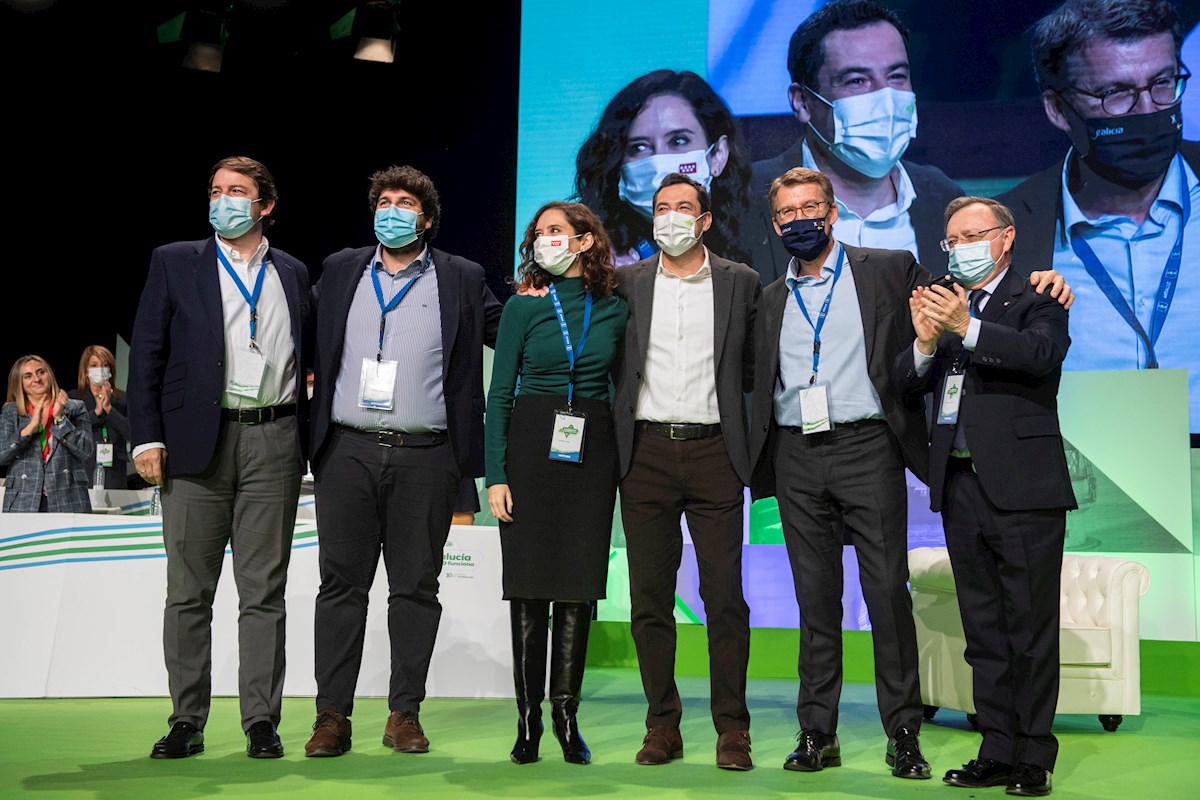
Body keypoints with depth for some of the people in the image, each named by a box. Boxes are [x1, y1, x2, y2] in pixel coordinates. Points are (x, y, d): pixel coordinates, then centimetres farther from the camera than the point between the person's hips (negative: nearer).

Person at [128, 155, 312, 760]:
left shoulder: (292, 274, 14)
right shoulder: (174, 263, 8)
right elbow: (147, 354, 4)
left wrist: (305, 441, 8)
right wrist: (147, 436, -6)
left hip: (273, 443, 1)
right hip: (197, 442, -1)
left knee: (264, 592, 3)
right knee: (189, 591, 4)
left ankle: (261, 720, 9)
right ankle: (187, 721, 13)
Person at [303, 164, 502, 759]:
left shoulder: (462, 280, 8)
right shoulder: (340, 271, 14)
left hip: (424, 458, -1)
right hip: (347, 452, 2)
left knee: (416, 587, 4)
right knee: (341, 585, 3)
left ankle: (404, 714, 13)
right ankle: (332, 715, 10)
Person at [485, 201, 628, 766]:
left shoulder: (615, 309, 8)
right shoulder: (524, 306, 3)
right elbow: (499, 394, 1)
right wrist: (495, 475, -7)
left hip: (592, 452, 1)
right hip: (531, 448, -1)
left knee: (580, 583, 2)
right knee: (529, 583, -1)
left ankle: (566, 713, 10)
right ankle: (528, 716, 6)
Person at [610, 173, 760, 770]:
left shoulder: (741, 283, 8)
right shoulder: (626, 283, 9)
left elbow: (755, 367, 12)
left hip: (713, 451, -1)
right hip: (646, 453, 1)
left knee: (725, 596, -2)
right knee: (649, 599, 4)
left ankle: (732, 729, 8)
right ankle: (663, 726, 14)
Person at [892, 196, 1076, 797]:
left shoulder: (1036, 301, 1)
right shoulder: (943, 303, 15)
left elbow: (1039, 354, -20)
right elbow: (904, 383, 6)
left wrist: (966, 328, -31)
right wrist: (926, 343, -13)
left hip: (1022, 485, -5)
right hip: (960, 486, 6)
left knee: (1031, 630, 0)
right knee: (983, 633, 11)